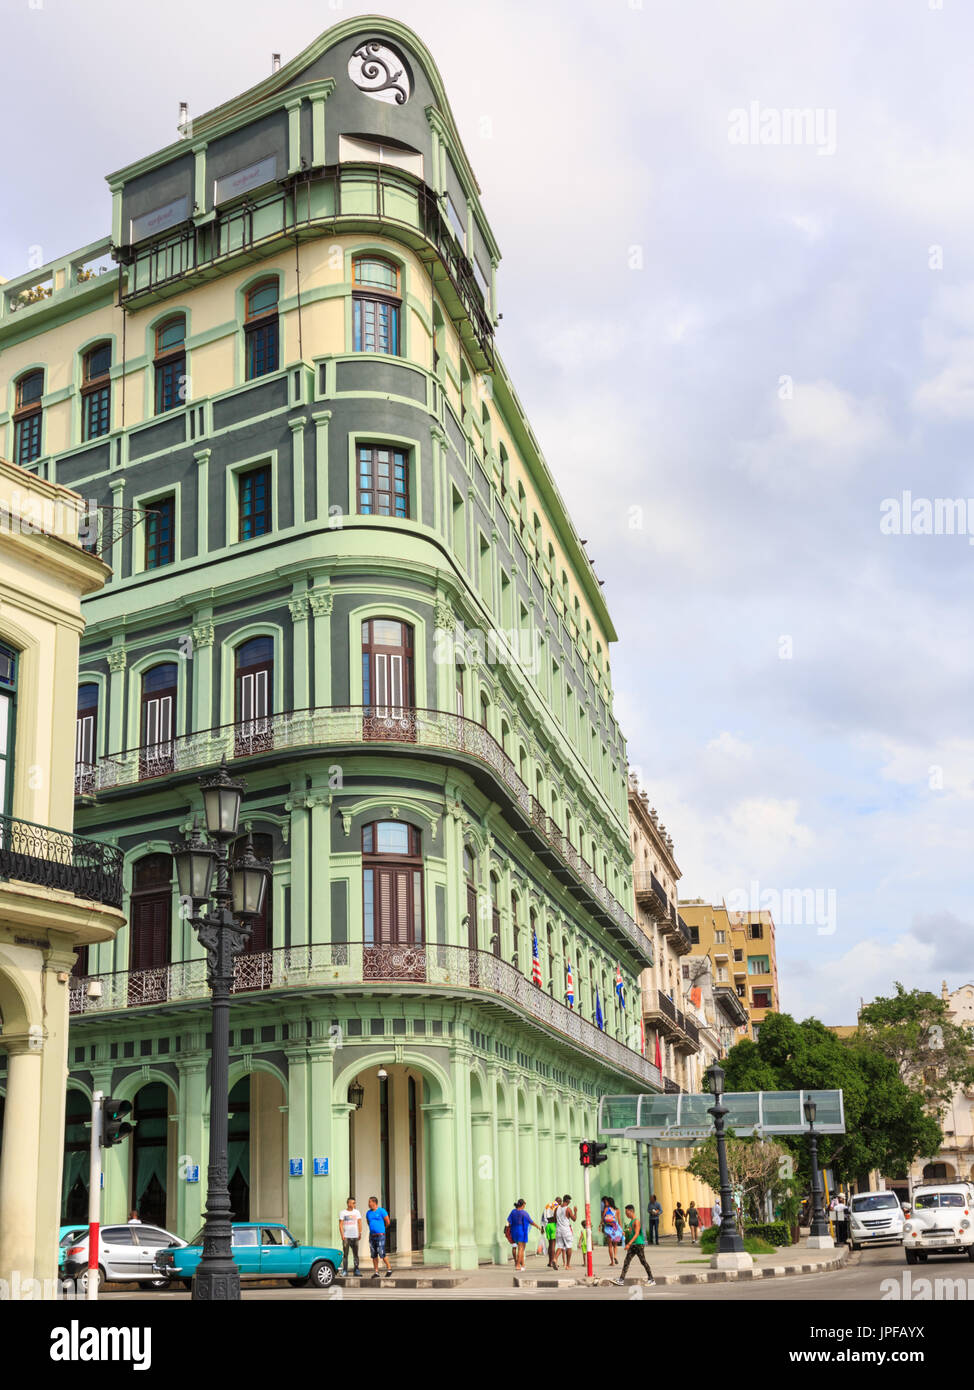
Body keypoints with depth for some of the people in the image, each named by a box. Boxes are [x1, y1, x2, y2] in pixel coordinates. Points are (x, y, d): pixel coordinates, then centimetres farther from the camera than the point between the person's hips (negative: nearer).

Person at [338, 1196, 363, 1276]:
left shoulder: (357, 1212, 11)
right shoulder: (342, 1213, 3)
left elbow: (359, 1223, 9)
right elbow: (340, 1225, 0)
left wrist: (360, 1233, -2)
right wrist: (342, 1235, -9)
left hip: (355, 1236, 2)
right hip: (346, 1236, -2)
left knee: (355, 1254, 1)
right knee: (345, 1254, -3)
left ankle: (357, 1270, 5)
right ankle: (344, 1270, 1)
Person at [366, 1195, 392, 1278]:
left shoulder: (381, 1211, -6)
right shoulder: (368, 1213, 11)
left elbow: (387, 1222, -1)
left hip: (380, 1236, -6)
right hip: (372, 1236, 6)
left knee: (382, 1254, -10)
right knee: (374, 1255, 4)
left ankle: (389, 1270, 3)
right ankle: (376, 1272, 9)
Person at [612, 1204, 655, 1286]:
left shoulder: (636, 1221, -14)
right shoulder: (631, 1221, 15)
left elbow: (637, 1234, -23)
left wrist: (629, 1244, -29)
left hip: (639, 1244, -9)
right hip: (632, 1245, 9)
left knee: (643, 1262, -1)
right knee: (626, 1261, 0)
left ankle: (651, 1279, 10)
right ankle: (621, 1279, -4)